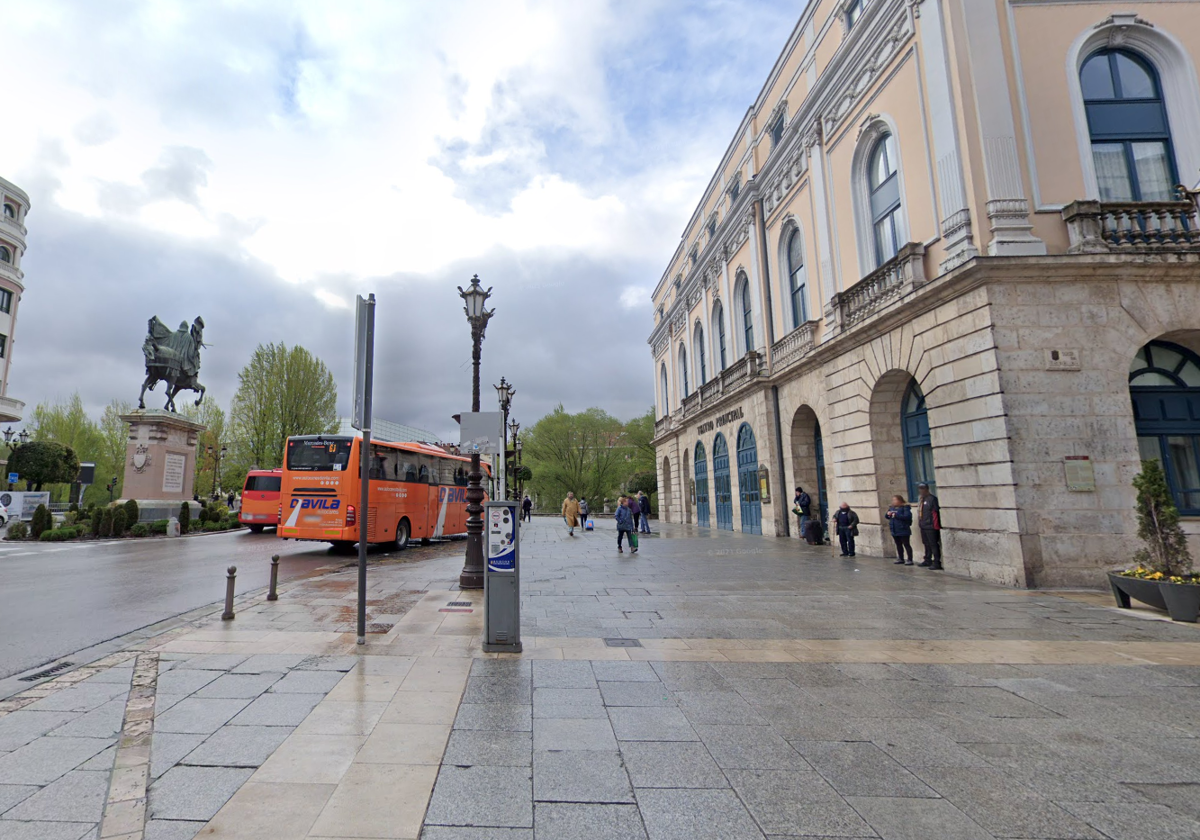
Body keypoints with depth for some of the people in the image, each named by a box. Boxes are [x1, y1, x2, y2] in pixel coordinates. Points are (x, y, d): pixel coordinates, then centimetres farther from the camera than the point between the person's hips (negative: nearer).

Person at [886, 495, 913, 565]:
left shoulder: (905, 507, -12)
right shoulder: (891, 508, 11)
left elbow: (907, 516, -26)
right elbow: (887, 516, 18)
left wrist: (896, 515, -25)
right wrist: (888, 514, -5)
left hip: (903, 530, -8)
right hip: (894, 531, 8)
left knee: (906, 545, -1)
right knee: (898, 545, 16)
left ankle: (910, 560, 4)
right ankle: (901, 559, 27)